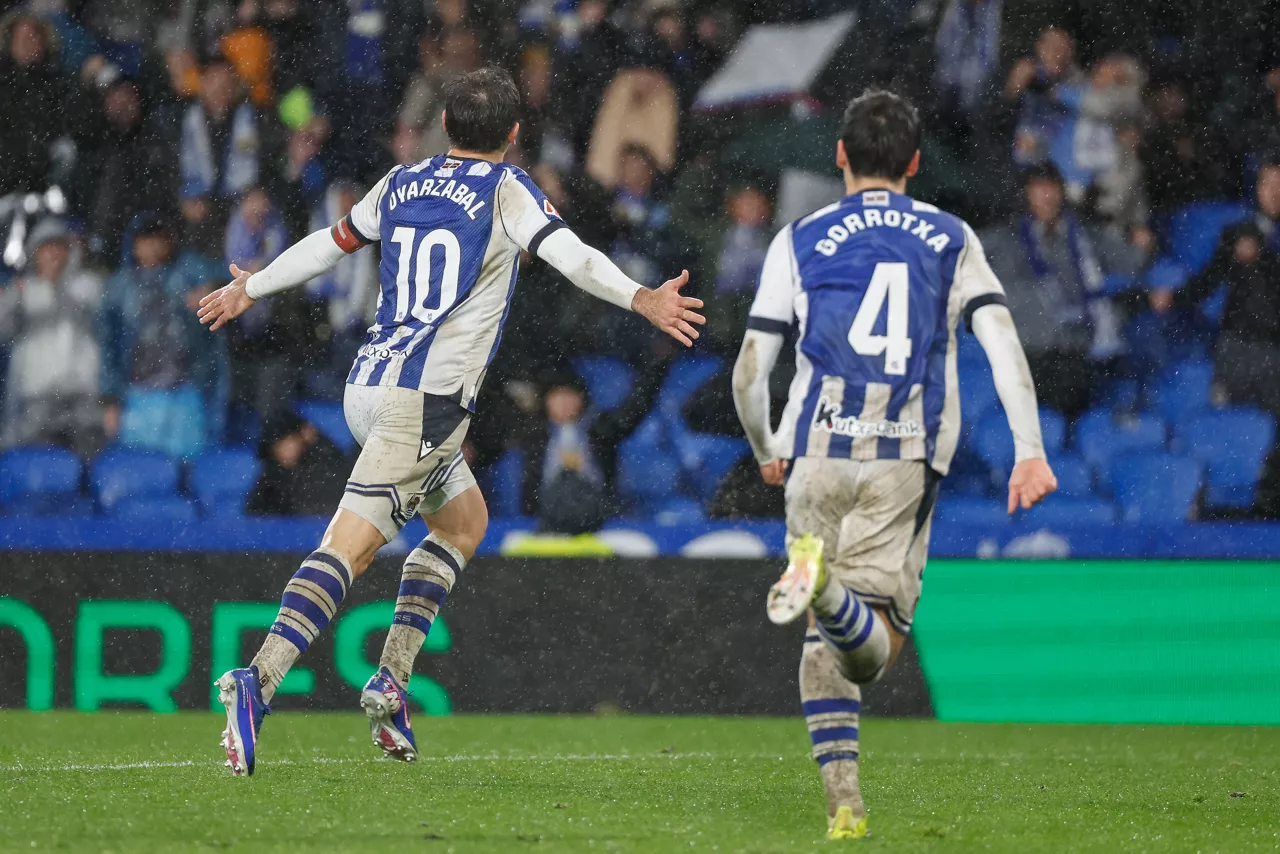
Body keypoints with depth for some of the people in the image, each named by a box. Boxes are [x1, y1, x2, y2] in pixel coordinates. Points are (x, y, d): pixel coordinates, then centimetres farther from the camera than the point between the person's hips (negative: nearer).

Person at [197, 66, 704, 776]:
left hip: (368, 386, 7)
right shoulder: (505, 189, 1)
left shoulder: (402, 184, 17)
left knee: (465, 520, 23)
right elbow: (567, 252, -17)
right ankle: (258, 682, -30)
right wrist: (641, 299, -26)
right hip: (428, 396, -7)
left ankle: (392, 681, 11)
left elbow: (328, 244, 29)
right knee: (347, 547, -15)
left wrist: (251, 289, 44)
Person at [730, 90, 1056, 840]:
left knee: (825, 641, 12)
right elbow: (1003, 343, -1)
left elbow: (749, 373, 8)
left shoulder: (800, 240, 10)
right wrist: (1031, 451, -5)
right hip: (910, 461, 0)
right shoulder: (952, 239, 13)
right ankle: (828, 587, -38)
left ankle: (844, 801, 0)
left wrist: (767, 453, 26)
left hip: (820, 452, 0)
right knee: (876, 647, -4)